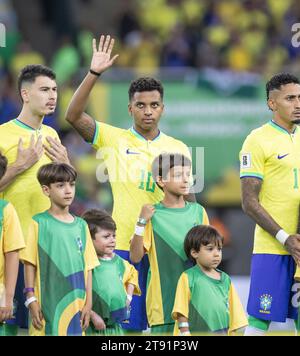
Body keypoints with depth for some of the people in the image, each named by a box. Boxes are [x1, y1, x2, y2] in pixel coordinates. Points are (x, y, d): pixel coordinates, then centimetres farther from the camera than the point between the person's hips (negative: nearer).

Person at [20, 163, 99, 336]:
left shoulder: (81, 225, 11)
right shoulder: (39, 223, 0)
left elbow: (88, 267, 12)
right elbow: (30, 264, -1)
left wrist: (88, 302, 6)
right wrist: (31, 299, -7)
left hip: (75, 302, 4)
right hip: (48, 301, -4)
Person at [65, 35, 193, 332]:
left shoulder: (178, 148, 11)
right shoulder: (113, 139, 3)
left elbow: (186, 201, 15)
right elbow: (74, 115, -9)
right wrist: (94, 73, -17)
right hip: (123, 246, -2)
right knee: (125, 324, -3)